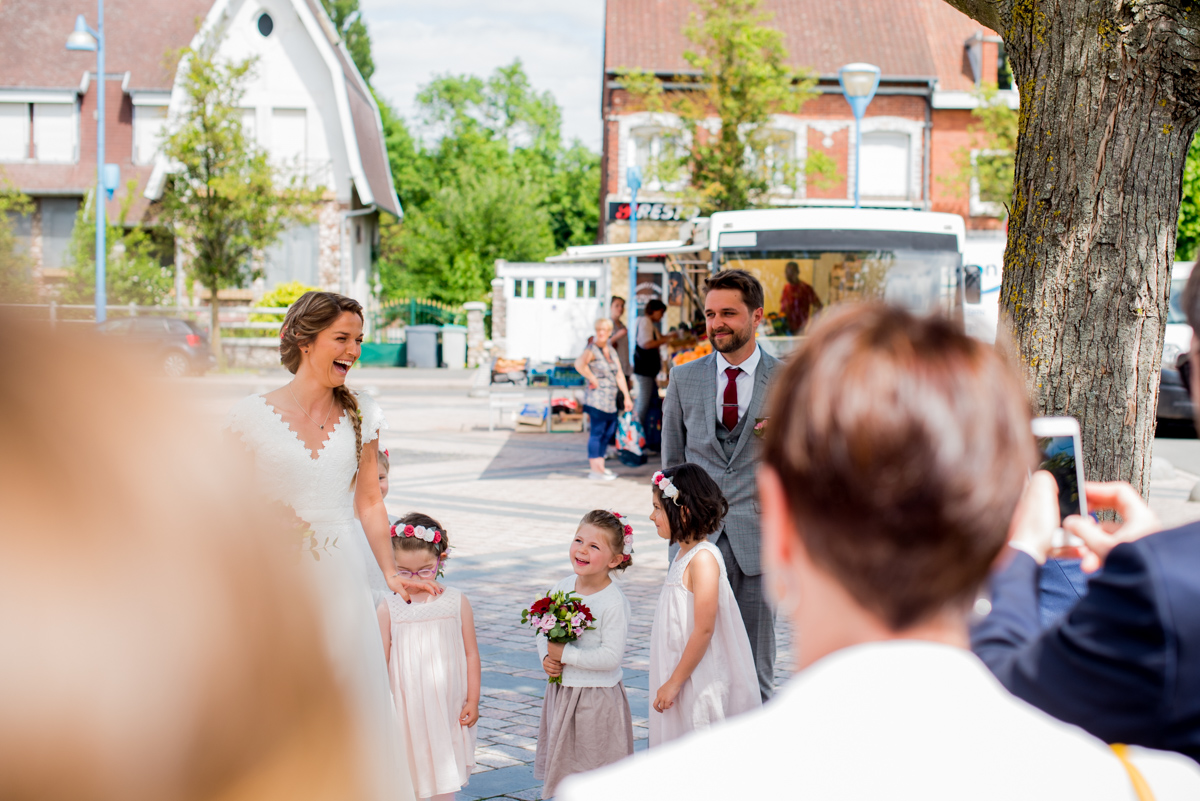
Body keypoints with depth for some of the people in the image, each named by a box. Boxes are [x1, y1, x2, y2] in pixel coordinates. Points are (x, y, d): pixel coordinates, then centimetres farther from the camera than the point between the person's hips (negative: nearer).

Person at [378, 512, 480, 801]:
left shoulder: (457, 602, 0)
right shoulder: (389, 609, -4)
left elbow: (471, 653, 4)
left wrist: (472, 700, 2)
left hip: (448, 707, 1)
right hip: (406, 709, -1)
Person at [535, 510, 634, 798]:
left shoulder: (615, 602, -19)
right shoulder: (563, 587, 3)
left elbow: (611, 656, -23)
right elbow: (544, 633, 11)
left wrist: (565, 654, -21)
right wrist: (547, 658, -9)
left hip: (597, 698, -7)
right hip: (561, 691, 7)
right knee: (562, 765, 18)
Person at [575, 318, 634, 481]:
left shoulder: (611, 351, 15)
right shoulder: (592, 350, -10)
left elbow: (619, 375, 17)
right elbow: (579, 363, -30)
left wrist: (627, 397, 14)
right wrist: (592, 379, -20)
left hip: (610, 401, 8)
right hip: (596, 399, -8)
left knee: (608, 433, 11)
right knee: (596, 433, -6)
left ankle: (600, 467, 20)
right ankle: (595, 469, -3)